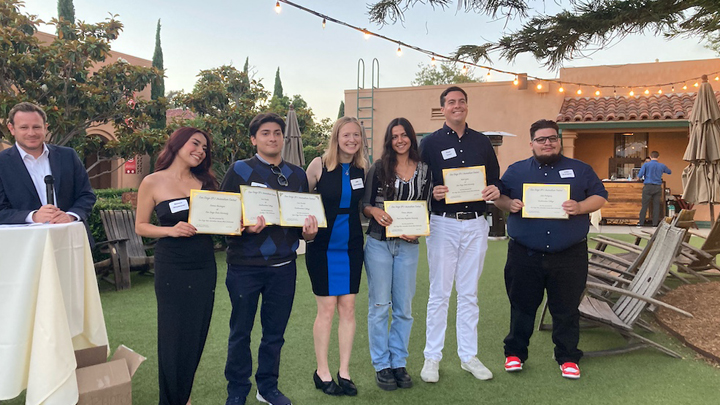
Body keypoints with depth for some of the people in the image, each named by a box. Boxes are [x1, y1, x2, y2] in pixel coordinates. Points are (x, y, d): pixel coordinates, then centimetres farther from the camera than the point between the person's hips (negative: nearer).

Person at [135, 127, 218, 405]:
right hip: (172, 269, -4)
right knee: (173, 337, 3)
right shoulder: (153, 182, -2)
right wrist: (172, 230, -16)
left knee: (197, 335, 10)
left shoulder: (205, 182, 8)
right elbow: (140, 226, 0)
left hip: (204, 267, 4)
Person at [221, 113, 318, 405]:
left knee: (275, 331, 12)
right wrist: (245, 227, -24)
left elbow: (307, 215, 15)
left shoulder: (297, 174, 10)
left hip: (283, 266, 3)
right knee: (241, 331, 9)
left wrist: (308, 232, -6)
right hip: (245, 265, -3)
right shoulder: (240, 170, -1)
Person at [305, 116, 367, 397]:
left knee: (348, 306, 6)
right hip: (322, 245, -3)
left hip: (351, 245, 3)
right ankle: (322, 371, 16)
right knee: (327, 307, 0)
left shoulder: (363, 168, 4)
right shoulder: (319, 164, -7)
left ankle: (344, 371, 18)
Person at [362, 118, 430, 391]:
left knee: (404, 308, 8)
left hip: (408, 245, 2)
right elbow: (364, 205, 2)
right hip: (378, 243, -2)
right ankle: (381, 366, 15)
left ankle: (399, 363, 22)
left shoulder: (423, 170, 6)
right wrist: (374, 211, -20)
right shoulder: (379, 168, 1)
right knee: (379, 306, 3)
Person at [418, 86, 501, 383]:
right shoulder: (430, 143, 2)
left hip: (476, 225, 3)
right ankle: (432, 358, 13)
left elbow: (495, 180, 16)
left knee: (469, 293, 11)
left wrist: (495, 190, -6)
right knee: (439, 293, 2)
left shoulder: (482, 142, 12)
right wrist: (432, 192, -21)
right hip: (443, 224, -3)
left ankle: (468, 356, 21)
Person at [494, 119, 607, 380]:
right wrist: (509, 204, -12)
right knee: (522, 307, 9)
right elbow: (497, 197, 11)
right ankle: (515, 353, 24)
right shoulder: (516, 170, 8)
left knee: (566, 309, 8)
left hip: (569, 257, 0)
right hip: (525, 255, 0)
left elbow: (600, 197, 6)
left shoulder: (580, 170, 8)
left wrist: (580, 207, -14)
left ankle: (567, 358, 24)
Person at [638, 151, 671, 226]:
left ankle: (641, 222, 2)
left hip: (648, 187, -2)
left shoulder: (646, 165, -5)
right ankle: (655, 223, 8)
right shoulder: (662, 166, 5)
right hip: (658, 187, 2)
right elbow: (670, 172, 22)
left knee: (644, 205, 0)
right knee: (656, 205, 6)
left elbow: (640, 175, -10)